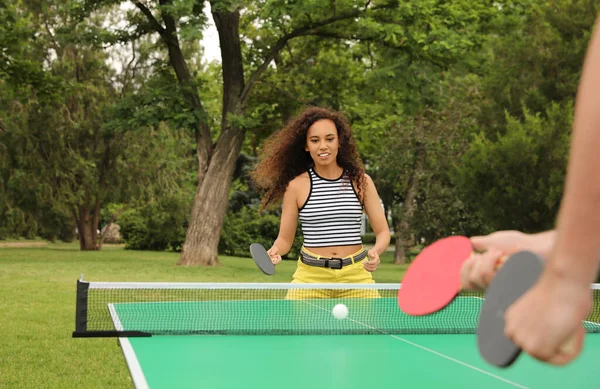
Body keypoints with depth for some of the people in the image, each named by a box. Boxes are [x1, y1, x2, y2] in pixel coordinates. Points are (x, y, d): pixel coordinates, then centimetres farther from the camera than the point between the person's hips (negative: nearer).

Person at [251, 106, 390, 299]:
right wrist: (275, 251, -16)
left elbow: (383, 231, 5)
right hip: (310, 277, -1)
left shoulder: (360, 181, 2)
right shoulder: (296, 186, 0)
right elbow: (284, 239, 7)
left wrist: (376, 251, -17)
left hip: (356, 276, 1)